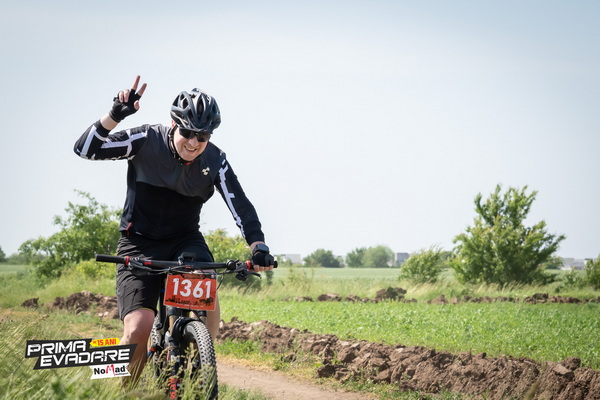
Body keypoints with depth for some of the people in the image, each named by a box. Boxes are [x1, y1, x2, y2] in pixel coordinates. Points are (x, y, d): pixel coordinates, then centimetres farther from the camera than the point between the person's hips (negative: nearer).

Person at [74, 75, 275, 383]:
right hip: (140, 242, -2)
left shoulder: (215, 161, -9)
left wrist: (258, 246, -29)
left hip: (185, 239, 2)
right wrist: (115, 116, -35)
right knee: (139, 328, -20)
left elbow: (240, 205, -14)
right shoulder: (147, 141, -16)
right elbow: (85, 148, -20)